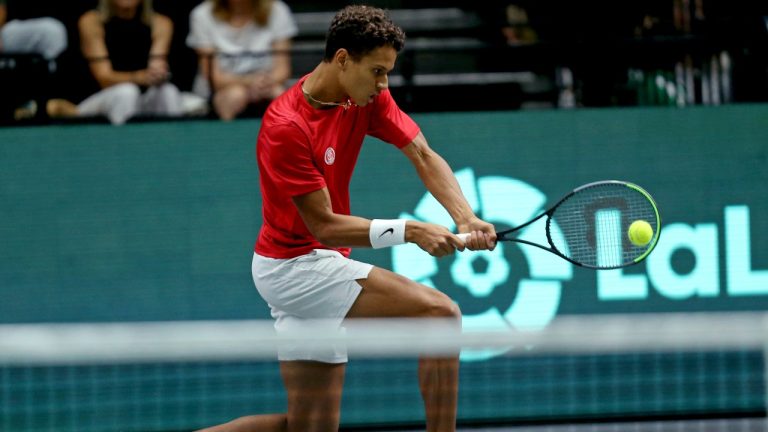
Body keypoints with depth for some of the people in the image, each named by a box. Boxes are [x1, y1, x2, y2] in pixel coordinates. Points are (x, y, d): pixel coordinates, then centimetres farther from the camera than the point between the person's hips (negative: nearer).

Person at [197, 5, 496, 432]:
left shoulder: (367, 98, 0)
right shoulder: (285, 127, -23)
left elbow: (424, 156, -9)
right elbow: (324, 225, -22)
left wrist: (465, 218, -27)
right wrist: (410, 231, -30)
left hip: (316, 263, 9)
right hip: (295, 265, -9)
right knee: (440, 312, -18)